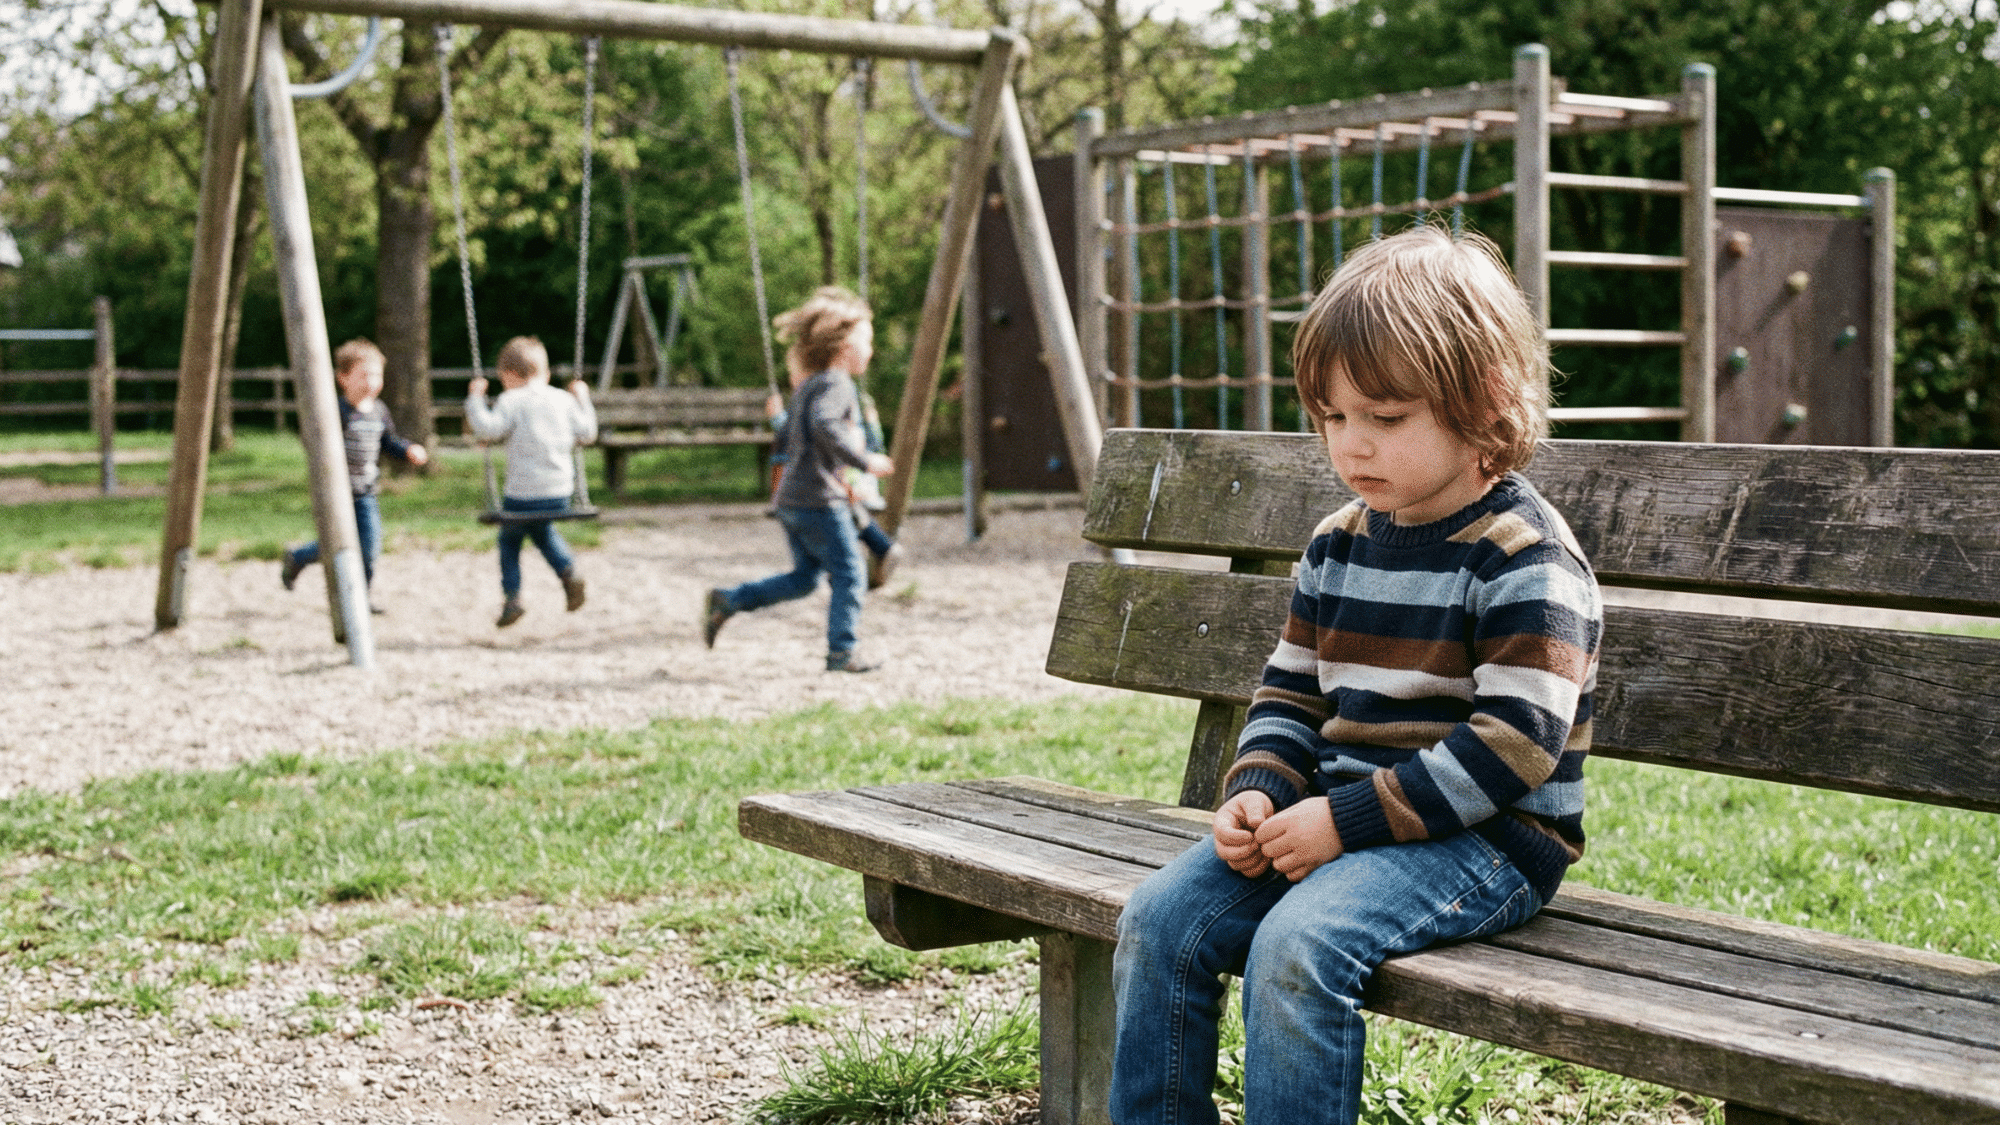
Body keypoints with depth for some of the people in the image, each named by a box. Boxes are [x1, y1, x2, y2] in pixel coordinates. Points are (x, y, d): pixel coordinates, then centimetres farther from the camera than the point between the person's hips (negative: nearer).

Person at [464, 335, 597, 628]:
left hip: (522, 493, -5)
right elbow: (586, 433, 11)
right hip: (559, 491, 5)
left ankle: (511, 597, 7)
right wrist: (583, 401, 24)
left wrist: (475, 400, -4)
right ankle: (568, 571, 5)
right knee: (544, 531, 29)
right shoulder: (563, 400, 8)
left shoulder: (511, 402, -5)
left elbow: (488, 429, -17)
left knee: (509, 539, 15)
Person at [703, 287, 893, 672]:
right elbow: (824, 425, -31)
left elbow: (787, 439, 25)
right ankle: (841, 651, 2)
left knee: (804, 577, 15)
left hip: (791, 498, 10)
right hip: (820, 500, -9)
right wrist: (863, 460, -26)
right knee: (848, 575, -1)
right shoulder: (836, 384, -11)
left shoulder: (807, 386, 19)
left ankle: (727, 601, 11)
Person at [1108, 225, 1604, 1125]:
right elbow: (1290, 692, 19)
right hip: (1341, 820, 8)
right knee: (1160, 916, -7)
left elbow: (1514, 744, -20)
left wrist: (1346, 819, -21)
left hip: (1485, 840, -8)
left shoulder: (1526, 560, -13)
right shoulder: (1338, 545, 11)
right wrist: (1257, 791, -3)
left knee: (1298, 942, -31)